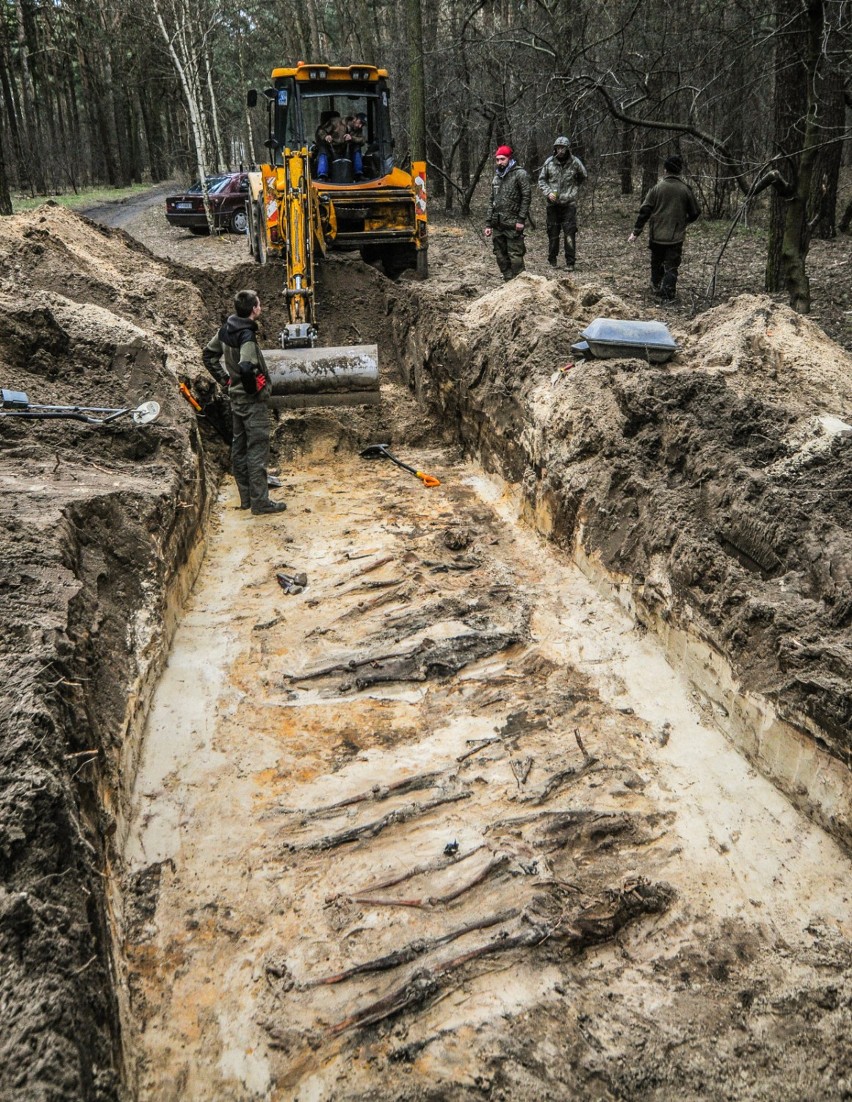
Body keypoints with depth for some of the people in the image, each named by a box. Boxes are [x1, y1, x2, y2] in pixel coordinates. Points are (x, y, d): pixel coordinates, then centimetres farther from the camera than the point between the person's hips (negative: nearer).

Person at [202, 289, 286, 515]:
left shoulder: (226, 329, 4)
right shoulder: (247, 336, -22)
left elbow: (209, 355, 15)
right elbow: (246, 368, -35)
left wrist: (225, 379, 14)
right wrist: (254, 388, -18)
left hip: (236, 398, 9)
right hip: (253, 401, -9)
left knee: (239, 448, 14)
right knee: (257, 451, -1)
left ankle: (245, 498, 24)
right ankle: (260, 502, 4)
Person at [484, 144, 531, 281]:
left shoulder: (520, 174, -3)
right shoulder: (496, 177, 17)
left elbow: (526, 197, -9)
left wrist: (521, 220, -15)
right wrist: (488, 224, 13)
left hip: (513, 224, -7)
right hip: (498, 224, 7)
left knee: (515, 255, -8)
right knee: (501, 255, 9)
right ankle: (507, 281, 18)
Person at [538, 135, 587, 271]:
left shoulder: (575, 162, -2)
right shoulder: (549, 162, -1)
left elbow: (583, 177, 15)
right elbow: (541, 180, 7)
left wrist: (574, 190, 6)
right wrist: (548, 192, -8)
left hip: (569, 203, -1)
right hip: (553, 204, 1)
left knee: (570, 234, -6)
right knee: (553, 233, 7)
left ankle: (570, 262, -3)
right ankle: (552, 259, 21)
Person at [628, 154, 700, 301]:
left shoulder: (657, 188, -4)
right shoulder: (685, 189, -3)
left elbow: (644, 210, -7)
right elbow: (695, 212, 6)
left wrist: (636, 232, -2)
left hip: (657, 235, 1)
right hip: (676, 236, -1)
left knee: (656, 263, 19)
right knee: (671, 267, 2)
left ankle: (656, 287, 32)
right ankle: (667, 295, -7)